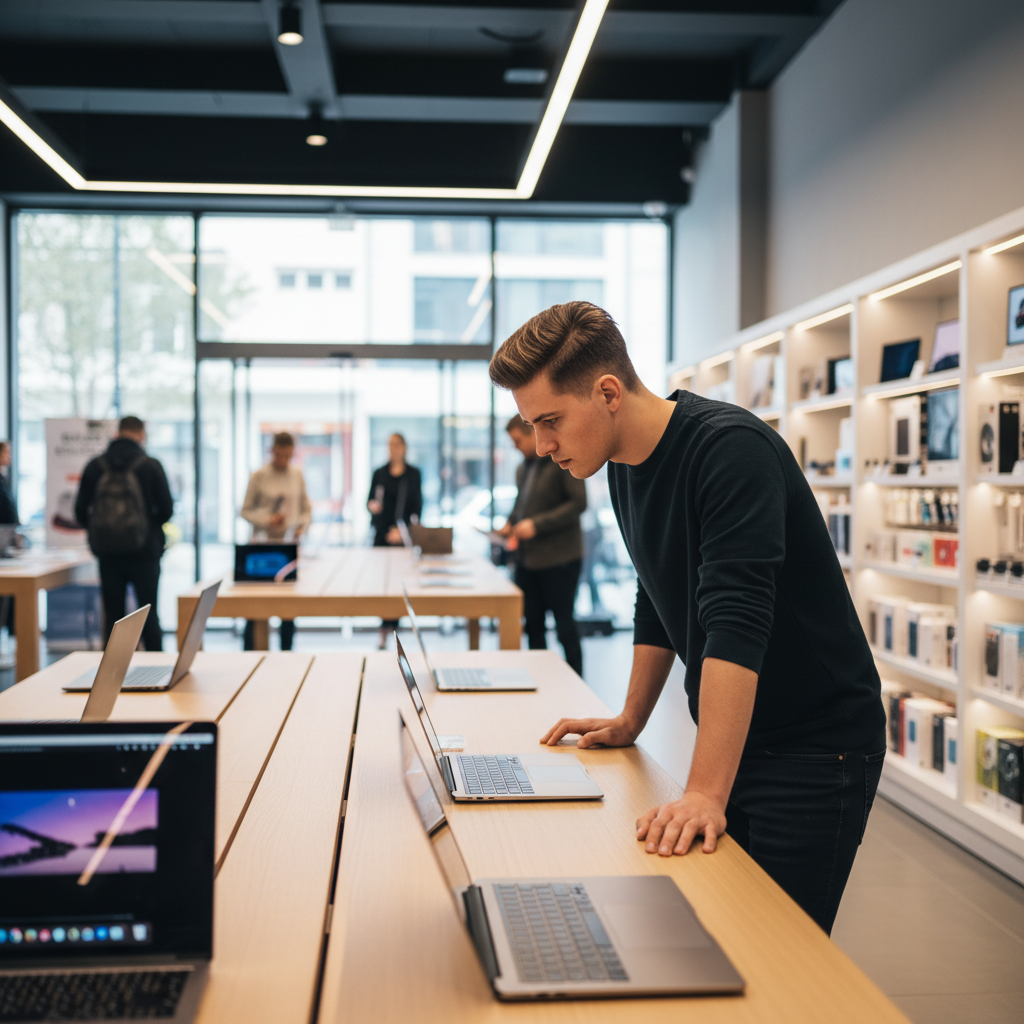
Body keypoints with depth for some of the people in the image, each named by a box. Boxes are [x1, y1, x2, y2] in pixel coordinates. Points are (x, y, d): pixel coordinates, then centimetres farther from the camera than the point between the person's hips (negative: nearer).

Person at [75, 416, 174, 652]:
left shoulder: (95, 466, 1)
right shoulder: (150, 466, -6)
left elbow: (81, 511, 2)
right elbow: (166, 510, -7)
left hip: (107, 552, 2)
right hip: (144, 551, -2)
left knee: (112, 615, 8)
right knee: (149, 614, 6)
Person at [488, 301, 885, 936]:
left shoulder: (731, 448, -23)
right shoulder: (627, 466, 5)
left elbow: (735, 625, -31)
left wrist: (706, 793, -35)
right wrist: (630, 722, 20)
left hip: (817, 750, -8)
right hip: (733, 742, 8)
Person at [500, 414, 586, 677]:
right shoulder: (524, 468, 15)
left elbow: (578, 502, -17)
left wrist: (536, 524, -20)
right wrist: (511, 523, 5)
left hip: (559, 558, -8)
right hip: (527, 557, 8)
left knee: (564, 626, -1)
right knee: (533, 624, 12)